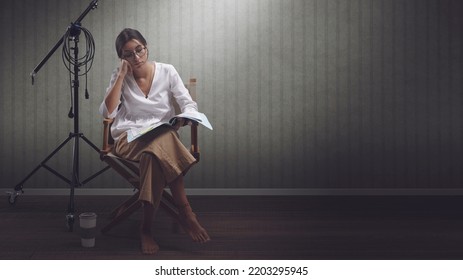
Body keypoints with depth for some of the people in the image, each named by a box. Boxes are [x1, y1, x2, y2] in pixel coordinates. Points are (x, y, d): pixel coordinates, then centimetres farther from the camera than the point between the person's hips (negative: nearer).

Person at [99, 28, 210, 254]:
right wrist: (122, 75, -9)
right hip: (129, 138, -1)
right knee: (161, 145, -37)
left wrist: (186, 117, -24)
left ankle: (146, 228, -29)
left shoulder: (167, 71, 5)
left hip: (165, 137, 1)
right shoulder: (119, 77, 5)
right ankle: (185, 212, -34)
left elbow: (188, 103, 1)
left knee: (155, 153, -38)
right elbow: (107, 113, -8)